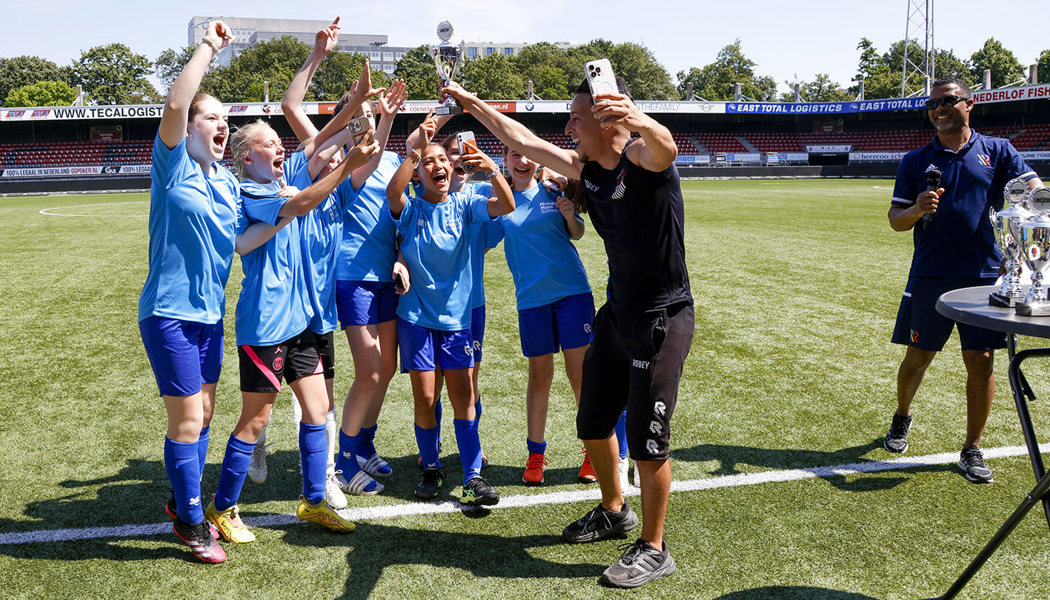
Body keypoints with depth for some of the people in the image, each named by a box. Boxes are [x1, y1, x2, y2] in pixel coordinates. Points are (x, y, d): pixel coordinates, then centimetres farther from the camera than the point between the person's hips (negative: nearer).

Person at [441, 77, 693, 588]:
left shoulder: (642, 158, -18)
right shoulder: (585, 167, 5)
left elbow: (665, 147, -43)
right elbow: (524, 141, 15)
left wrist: (641, 122, -65)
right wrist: (474, 105, 20)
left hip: (662, 320, -8)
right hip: (617, 313, 8)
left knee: (647, 441, -2)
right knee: (593, 424, 18)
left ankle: (653, 550, 18)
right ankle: (615, 512, 41)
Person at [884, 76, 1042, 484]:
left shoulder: (997, 152, 7)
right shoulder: (915, 161, 8)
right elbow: (895, 220, 7)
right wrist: (916, 210, -16)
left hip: (984, 274, 0)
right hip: (929, 275, 0)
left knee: (980, 361, 0)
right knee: (917, 357, 6)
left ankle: (972, 449, 15)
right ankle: (902, 418, 35)